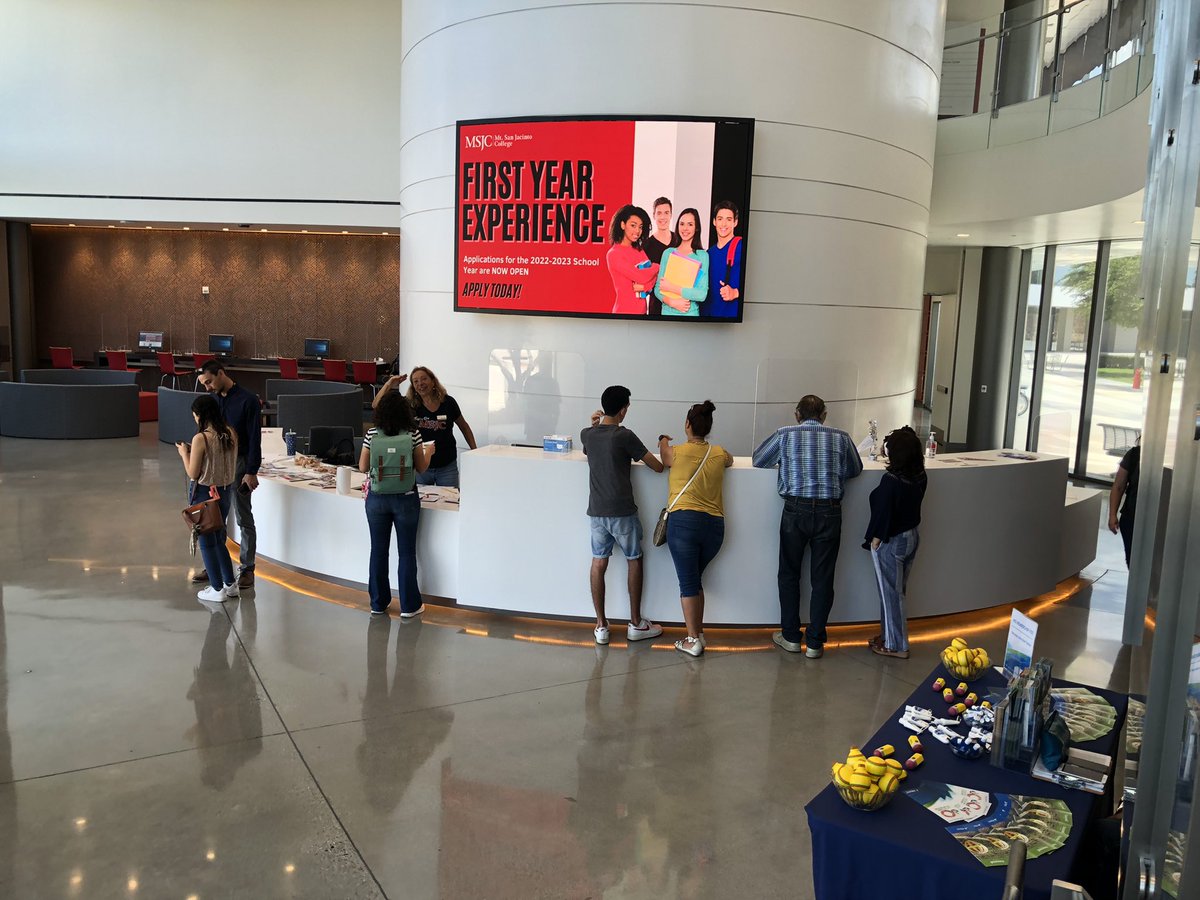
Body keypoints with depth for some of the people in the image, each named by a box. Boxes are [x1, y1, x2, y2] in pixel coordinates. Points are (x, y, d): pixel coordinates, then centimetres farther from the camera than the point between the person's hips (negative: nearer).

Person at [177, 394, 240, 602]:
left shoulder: (201, 438, -20)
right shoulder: (231, 434, -2)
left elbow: (193, 474, -14)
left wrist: (184, 453, 1)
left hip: (205, 493, -6)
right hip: (225, 491, 6)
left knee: (207, 542, 8)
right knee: (219, 538, 20)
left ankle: (217, 589, 15)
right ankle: (230, 584, 25)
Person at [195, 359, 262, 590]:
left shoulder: (247, 400, -11)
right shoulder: (213, 399, 7)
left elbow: (255, 439, -12)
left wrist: (251, 472, -15)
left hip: (238, 463, -6)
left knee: (244, 519, 2)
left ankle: (247, 569, 10)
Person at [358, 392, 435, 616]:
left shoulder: (372, 434, -5)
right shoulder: (413, 435, -9)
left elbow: (363, 467, 0)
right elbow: (421, 468, -1)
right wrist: (428, 452, 17)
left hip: (377, 499, 2)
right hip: (406, 499, -1)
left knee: (378, 551, 12)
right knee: (407, 552, 6)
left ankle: (378, 603, 21)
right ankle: (409, 605, 12)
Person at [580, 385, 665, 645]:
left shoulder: (587, 435, 4)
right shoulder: (624, 436, -12)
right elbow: (658, 467, -7)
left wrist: (595, 425, 25)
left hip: (597, 511, 4)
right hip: (622, 511, -4)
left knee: (599, 563, 9)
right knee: (634, 561, 11)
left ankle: (601, 626, 12)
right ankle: (636, 624, 17)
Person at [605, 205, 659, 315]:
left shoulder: (639, 250, 9)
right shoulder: (614, 254, -12)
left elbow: (654, 274, 4)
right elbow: (641, 276, -16)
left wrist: (645, 286, -16)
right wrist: (656, 267, 0)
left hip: (642, 309, 6)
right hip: (625, 311, -6)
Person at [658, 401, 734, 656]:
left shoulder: (677, 452, -3)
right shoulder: (720, 454, 6)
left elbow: (662, 459, 22)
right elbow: (730, 460, 31)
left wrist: (663, 440, 42)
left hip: (683, 521, -4)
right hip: (715, 525, 4)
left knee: (688, 582, 1)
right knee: (695, 580, 18)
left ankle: (693, 641, 3)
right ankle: (699, 633, 22)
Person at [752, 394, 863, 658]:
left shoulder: (786, 434, 2)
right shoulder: (841, 437, 6)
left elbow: (758, 460, 12)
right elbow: (855, 471, 16)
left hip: (796, 510, -1)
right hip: (830, 512, 1)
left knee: (789, 574, 14)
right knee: (822, 579, 8)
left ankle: (791, 637, 19)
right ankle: (815, 643, 13)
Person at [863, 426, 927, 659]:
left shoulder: (891, 480, -25)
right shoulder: (919, 477, -3)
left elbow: (883, 513, -20)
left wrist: (876, 539, -8)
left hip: (891, 542, -8)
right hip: (911, 537, 8)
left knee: (890, 593, 5)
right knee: (896, 591, 19)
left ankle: (896, 646, 15)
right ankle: (890, 635, 32)